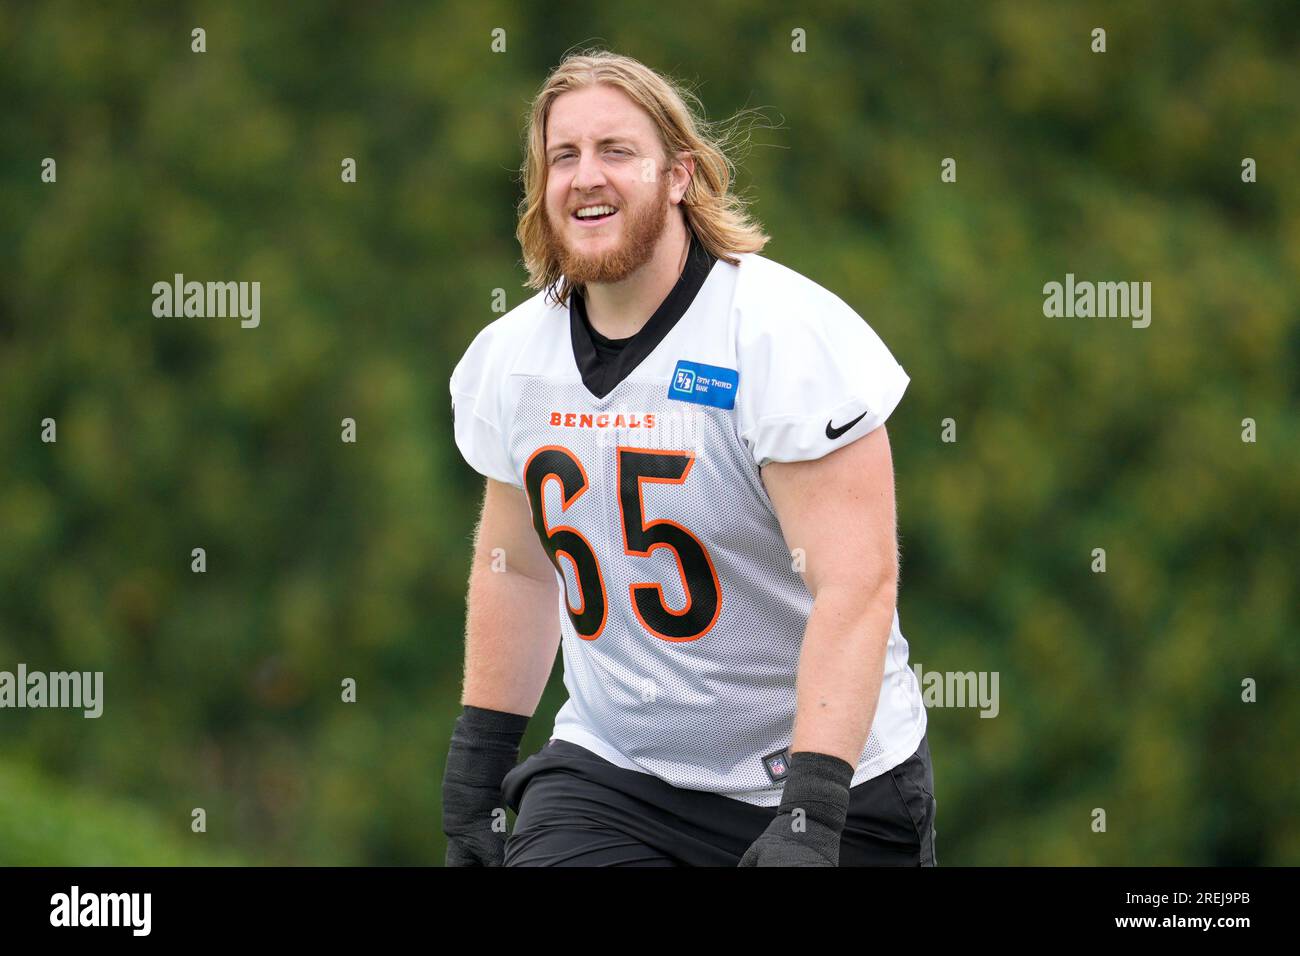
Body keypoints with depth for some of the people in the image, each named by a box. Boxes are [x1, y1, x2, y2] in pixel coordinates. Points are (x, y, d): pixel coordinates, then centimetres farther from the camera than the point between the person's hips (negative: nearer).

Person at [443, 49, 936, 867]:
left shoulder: (788, 334, -15)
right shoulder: (510, 356, 4)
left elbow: (856, 584, -22)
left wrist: (809, 817, -28)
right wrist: (476, 768, 15)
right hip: (610, 771, 4)